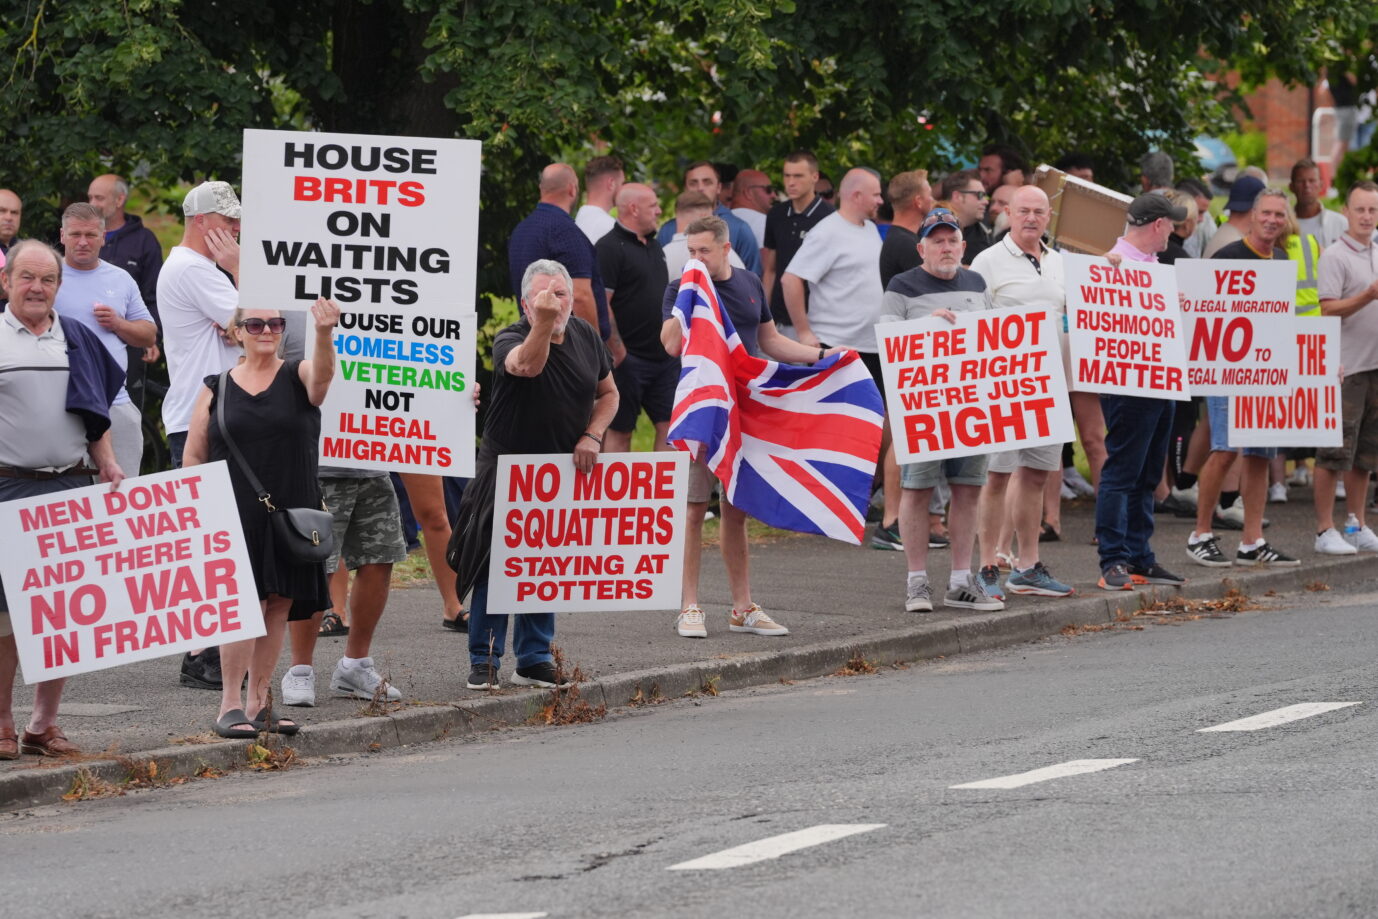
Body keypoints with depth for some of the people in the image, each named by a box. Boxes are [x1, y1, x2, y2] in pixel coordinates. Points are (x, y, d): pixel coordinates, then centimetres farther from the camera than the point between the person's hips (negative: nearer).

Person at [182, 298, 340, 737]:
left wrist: (324, 333, -41)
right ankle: (230, 704, -8)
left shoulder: (297, 377, 4)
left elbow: (323, 373, -21)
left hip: (292, 515, 2)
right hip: (235, 517, -2)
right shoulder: (216, 389, 7)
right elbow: (193, 455, 10)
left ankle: (257, 703, 14)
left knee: (279, 606, 5)